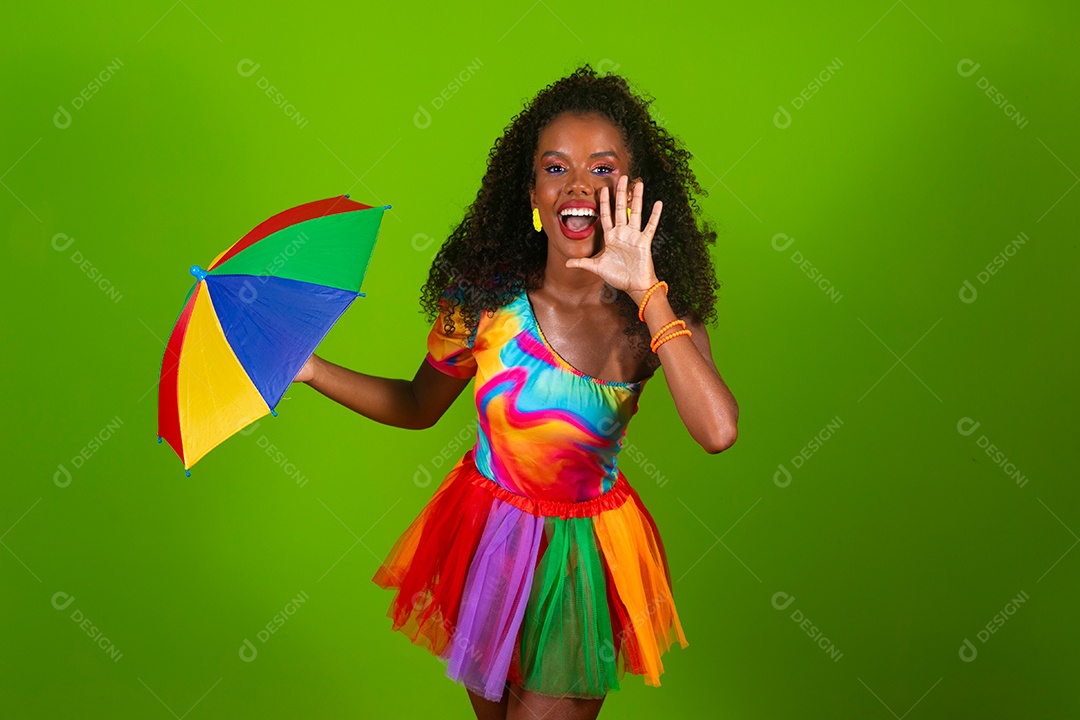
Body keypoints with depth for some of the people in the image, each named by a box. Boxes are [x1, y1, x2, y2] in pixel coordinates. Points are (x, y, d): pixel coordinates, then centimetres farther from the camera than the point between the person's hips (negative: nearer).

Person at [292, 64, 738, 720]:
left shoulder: (654, 317, -16)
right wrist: (311, 370, -11)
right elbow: (419, 406, 2)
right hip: (485, 538, 2)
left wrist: (647, 292, -34)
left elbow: (718, 431, -35)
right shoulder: (487, 296, -14)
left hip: (586, 557, -1)